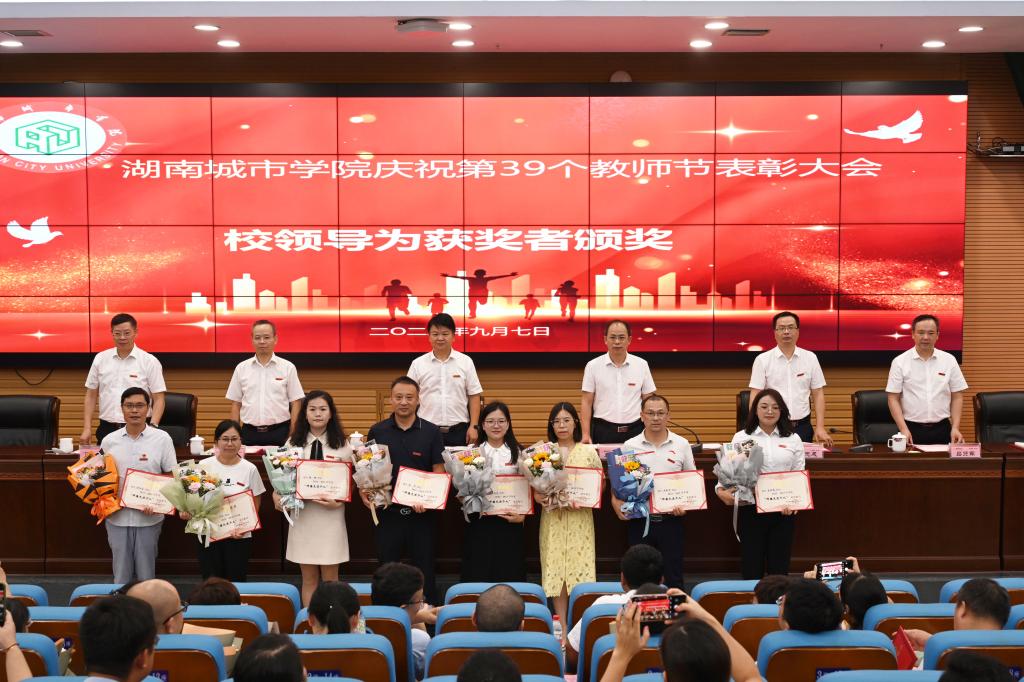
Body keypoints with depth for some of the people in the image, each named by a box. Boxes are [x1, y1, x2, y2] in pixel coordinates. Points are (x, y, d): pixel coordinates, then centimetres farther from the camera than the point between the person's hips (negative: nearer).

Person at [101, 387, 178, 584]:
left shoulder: (162, 439, -2)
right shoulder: (109, 441, 4)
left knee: (146, 573, 7)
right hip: (117, 517, 2)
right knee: (121, 573, 9)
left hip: (149, 517, -2)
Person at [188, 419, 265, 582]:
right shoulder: (204, 466, 2)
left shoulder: (250, 469, 0)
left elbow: (255, 504, 4)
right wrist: (187, 512, -12)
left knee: (236, 582, 3)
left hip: (238, 536, -1)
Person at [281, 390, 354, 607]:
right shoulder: (293, 443, 6)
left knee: (330, 578, 4)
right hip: (302, 514, 1)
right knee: (309, 578, 7)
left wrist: (339, 502, -14)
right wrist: (277, 496, -10)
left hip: (331, 515, -1)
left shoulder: (341, 445, 2)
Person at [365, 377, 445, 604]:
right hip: (387, 511, 1)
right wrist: (364, 492, -9)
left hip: (421, 512, -1)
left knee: (424, 569, 5)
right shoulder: (377, 431, 4)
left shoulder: (431, 432, 0)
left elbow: (439, 471, -2)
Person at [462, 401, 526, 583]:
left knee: (509, 576, 1)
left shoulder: (518, 453, 7)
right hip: (480, 522, 0)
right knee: (478, 575, 0)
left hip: (510, 522, 0)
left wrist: (522, 514, -8)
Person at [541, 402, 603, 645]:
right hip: (553, 518, 1)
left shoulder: (589, 452, 8)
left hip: (581, 518, 0)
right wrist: (541, 495, -13)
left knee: (580, 570, -4)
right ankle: (562, 628, 7)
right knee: (555, 571, 0)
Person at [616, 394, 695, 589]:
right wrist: (617, 503, -10)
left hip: (671, 520, 0)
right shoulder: (630, 446, 3)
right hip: (639, 520, 0)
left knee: (673, 576, 4)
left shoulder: (681, 445, 4)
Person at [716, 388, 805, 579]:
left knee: (779, 568, 5)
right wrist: (721, 489, -19)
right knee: (751, 568, 1)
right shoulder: (741, 438, 4)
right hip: (751, 508, -1)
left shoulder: (793, 440, 9)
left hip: (784, 511, 1)